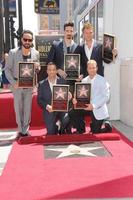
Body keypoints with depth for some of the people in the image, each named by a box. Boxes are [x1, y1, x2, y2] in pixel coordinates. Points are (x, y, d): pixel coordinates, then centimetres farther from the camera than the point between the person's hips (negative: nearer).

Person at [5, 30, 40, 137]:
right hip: (17, 85, -1)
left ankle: (25, 130, 22)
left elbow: (37, 70, 8)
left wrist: (37, 67, -15)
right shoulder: (13, 52, -10)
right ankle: (20, 130, 23)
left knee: (27, 108, 8)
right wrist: (13, 82, -14)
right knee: (18, 108, 8)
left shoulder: (36, 53, -3)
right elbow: (7, 69, -4)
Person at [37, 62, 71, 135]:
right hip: (49, 111, 0)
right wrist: (47, 106, -14)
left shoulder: (62, 81, 8)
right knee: (51, 133, -9)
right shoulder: (42, 84, 7)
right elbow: (39, 100, 3)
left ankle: (63, 135, 2)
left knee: (66, 120, -30)